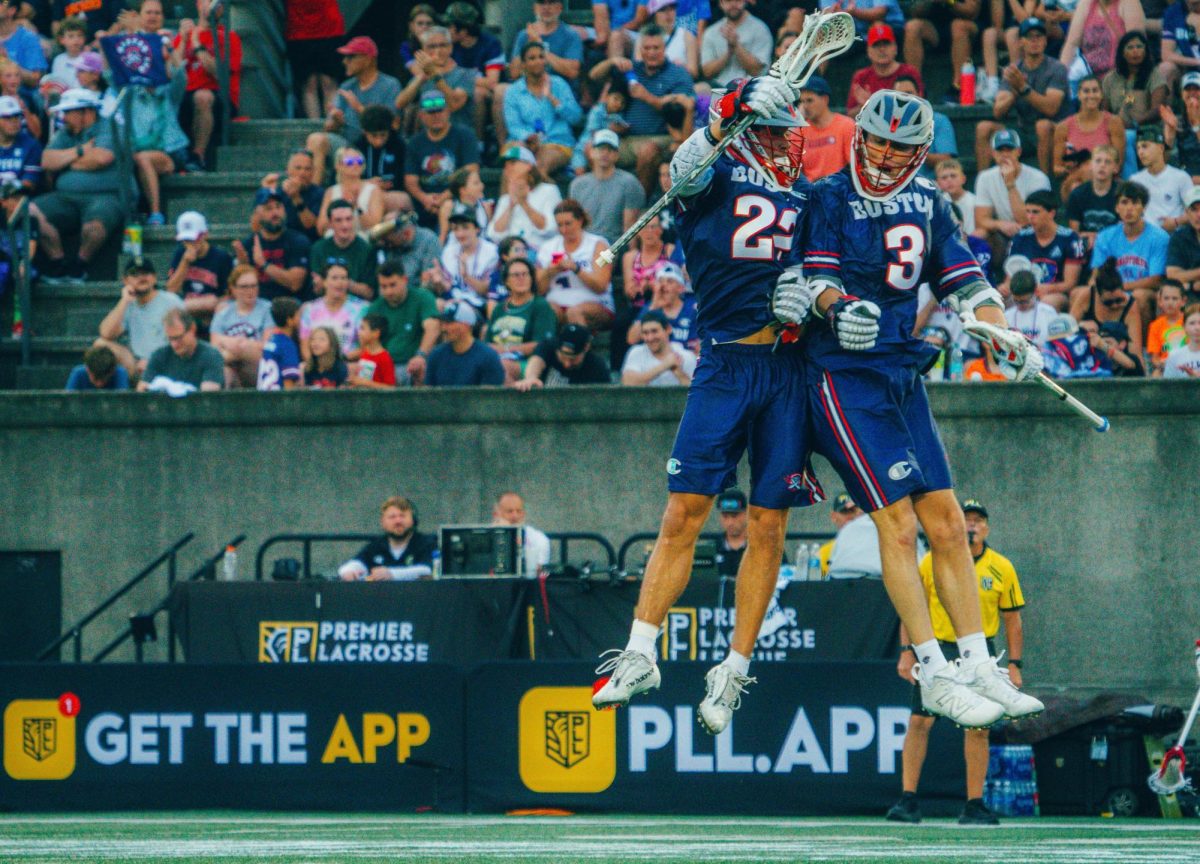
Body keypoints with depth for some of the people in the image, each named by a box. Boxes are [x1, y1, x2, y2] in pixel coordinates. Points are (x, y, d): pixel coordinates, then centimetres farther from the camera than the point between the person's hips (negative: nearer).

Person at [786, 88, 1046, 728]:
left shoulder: (929, 206, 13)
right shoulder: (829, 198, -2)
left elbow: (963, 279, 11)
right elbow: (816, 273, -11)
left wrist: (1004, 337, -5)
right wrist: (835, 304, -33)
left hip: (905, 374, 6)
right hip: (845, 377, -6)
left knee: (947, 523, 3)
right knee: (898, 523, -12)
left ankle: (978, 668, 7)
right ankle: (935, 675, -11)